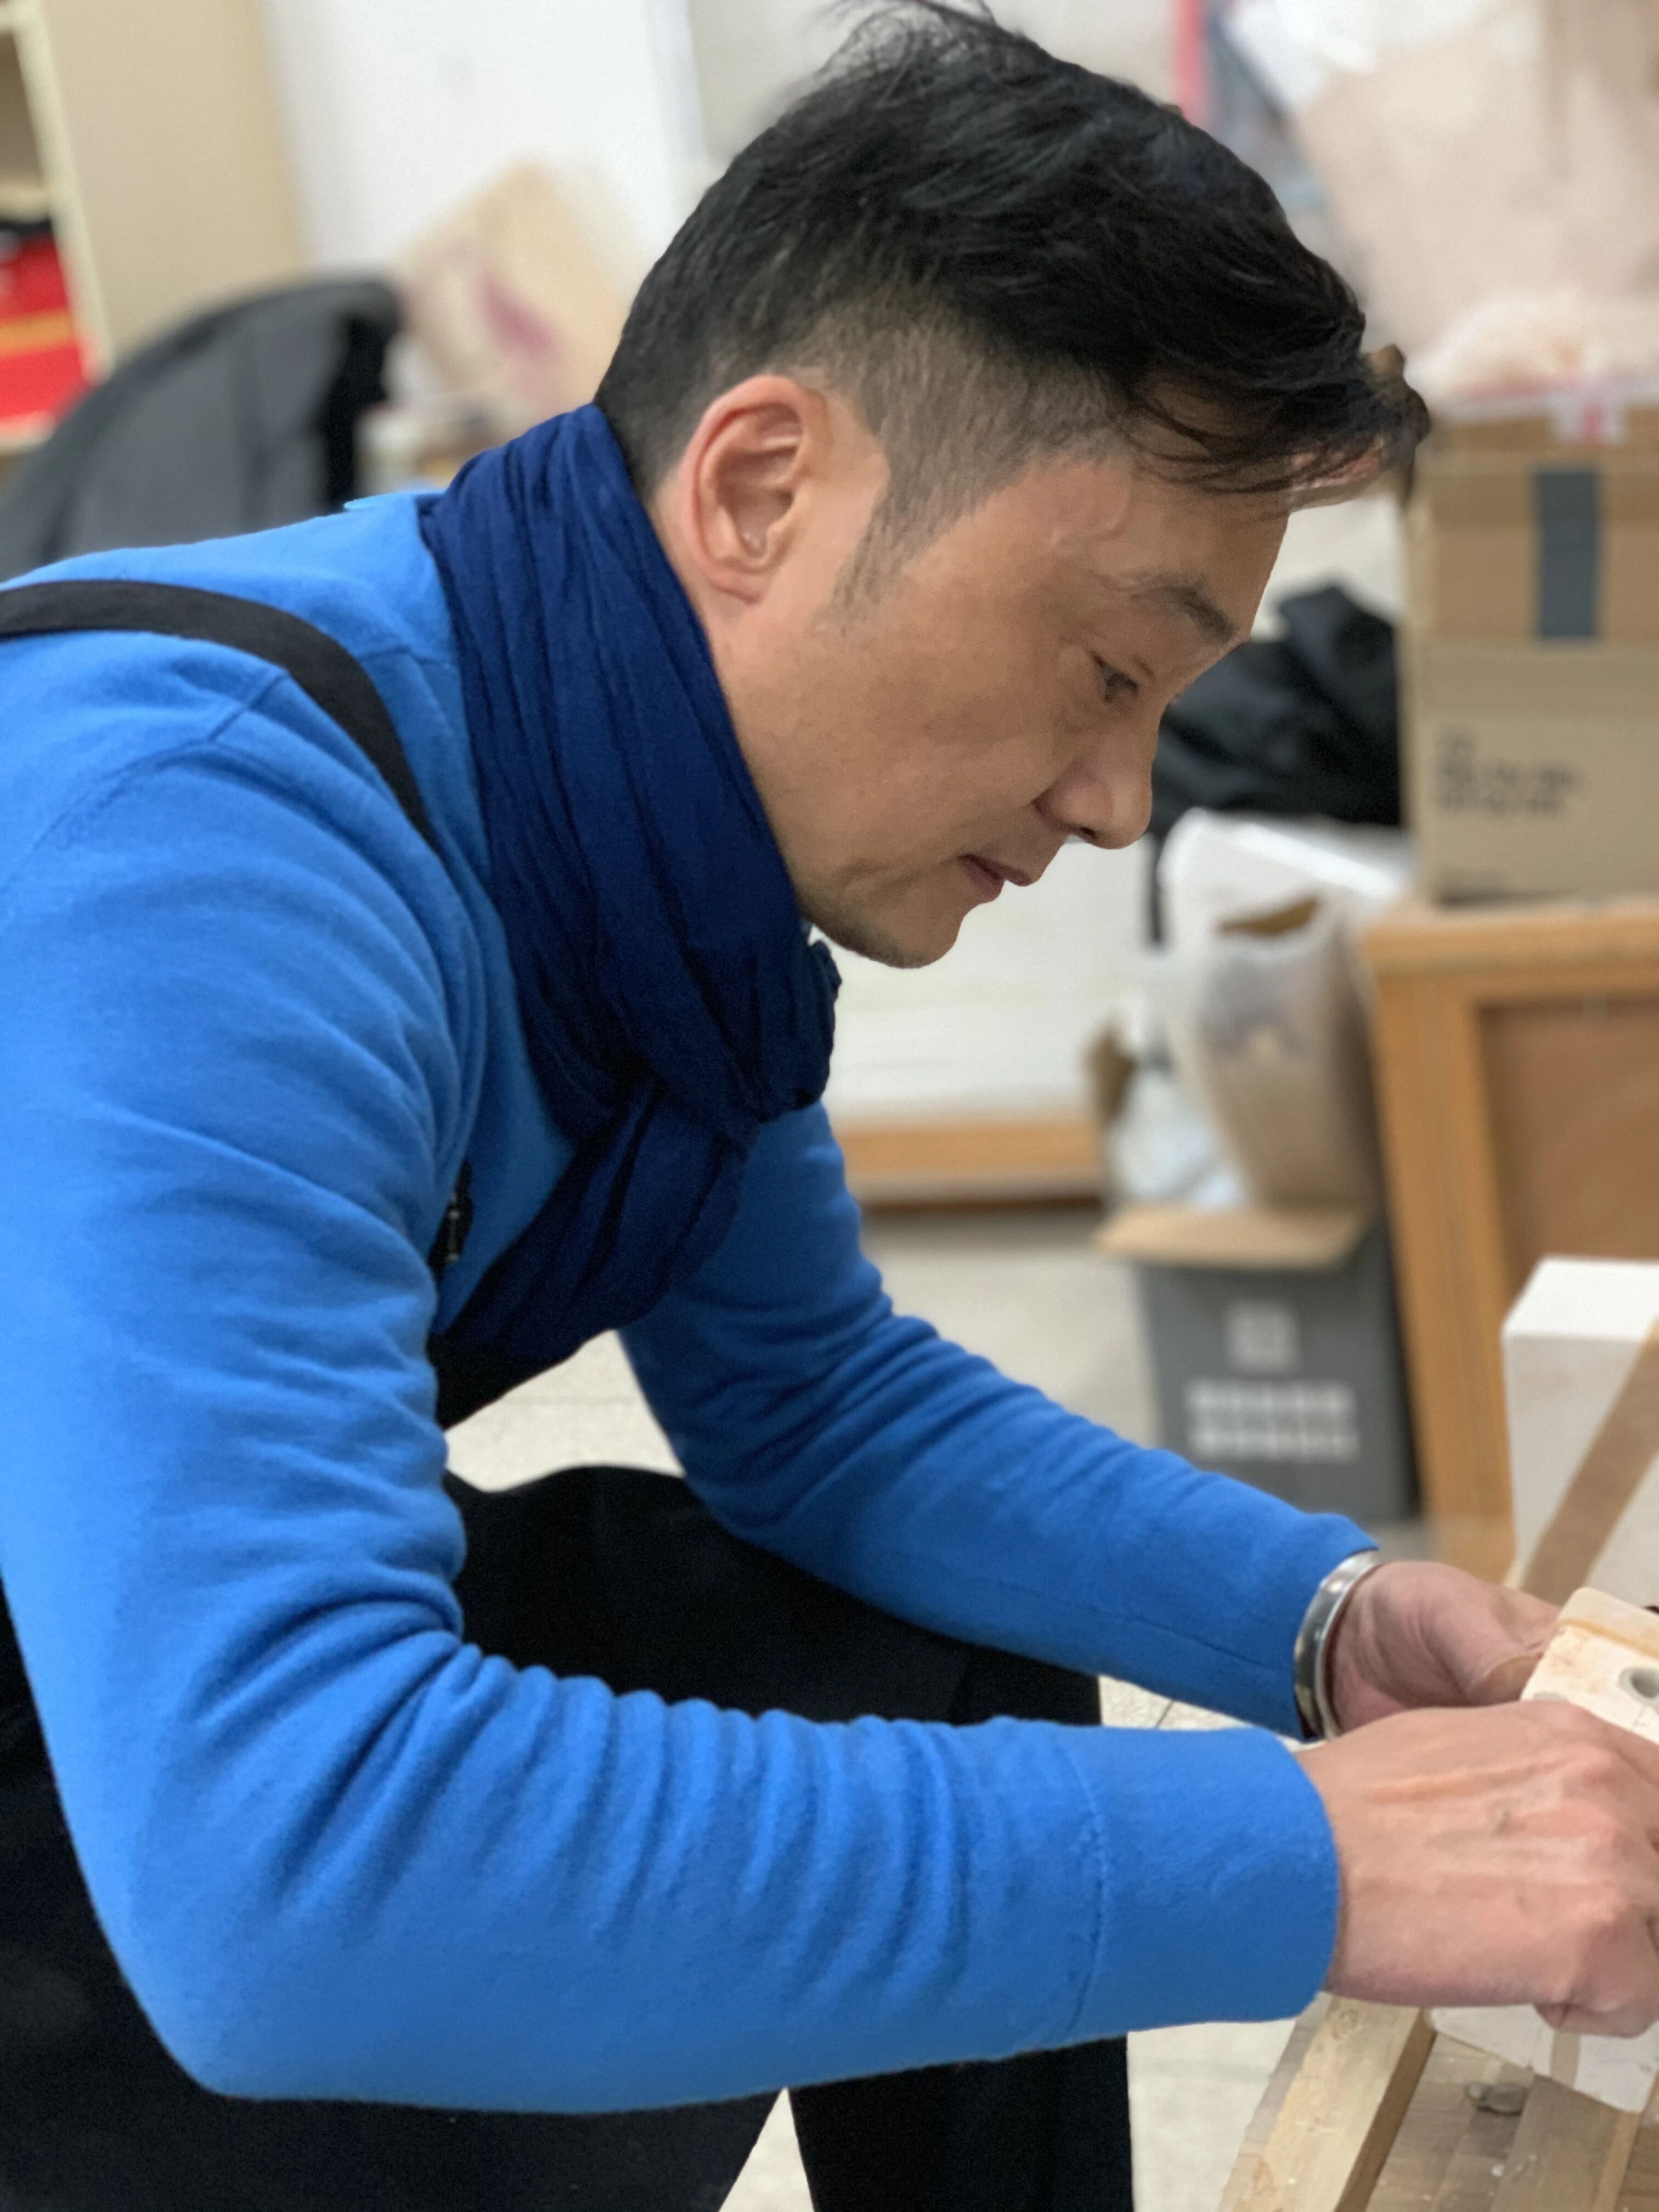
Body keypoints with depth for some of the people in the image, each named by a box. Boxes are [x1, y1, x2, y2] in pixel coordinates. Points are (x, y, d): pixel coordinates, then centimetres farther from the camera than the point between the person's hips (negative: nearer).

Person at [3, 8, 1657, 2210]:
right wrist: (1300, 1853, -37)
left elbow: (814, 1395, 5)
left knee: (955, 1656, 5)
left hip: (221, 1631, 8)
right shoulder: (188, 844, -34)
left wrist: (1331, 1620, -10)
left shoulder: (675, 825, -7)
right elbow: (282, 1871, -43)